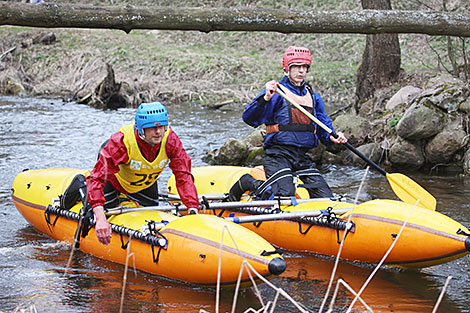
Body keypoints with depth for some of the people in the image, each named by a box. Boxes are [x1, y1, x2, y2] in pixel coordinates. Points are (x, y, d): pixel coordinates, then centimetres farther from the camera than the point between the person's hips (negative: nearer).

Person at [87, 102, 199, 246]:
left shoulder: (170, 139, -33)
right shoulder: (121, 142, -44)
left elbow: (184, 176, -30)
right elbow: (97, 179, -47)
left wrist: (193, 210, -44)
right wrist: (100, 219, -59)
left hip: (146, 184, 4)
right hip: (115, 179, -4)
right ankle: (81, 186, 28)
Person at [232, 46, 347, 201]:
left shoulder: (313, 96, 17)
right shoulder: (277, 92, -3)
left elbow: (324, 128, 21)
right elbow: (249, 118, -13)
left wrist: (331, 137, -1)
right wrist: (266, 98, -27)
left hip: (302, 158, 6)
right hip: (278, 154, -6)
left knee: (325, 197, -4)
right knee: (285, 194, -25)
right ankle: (247, 183, 1)